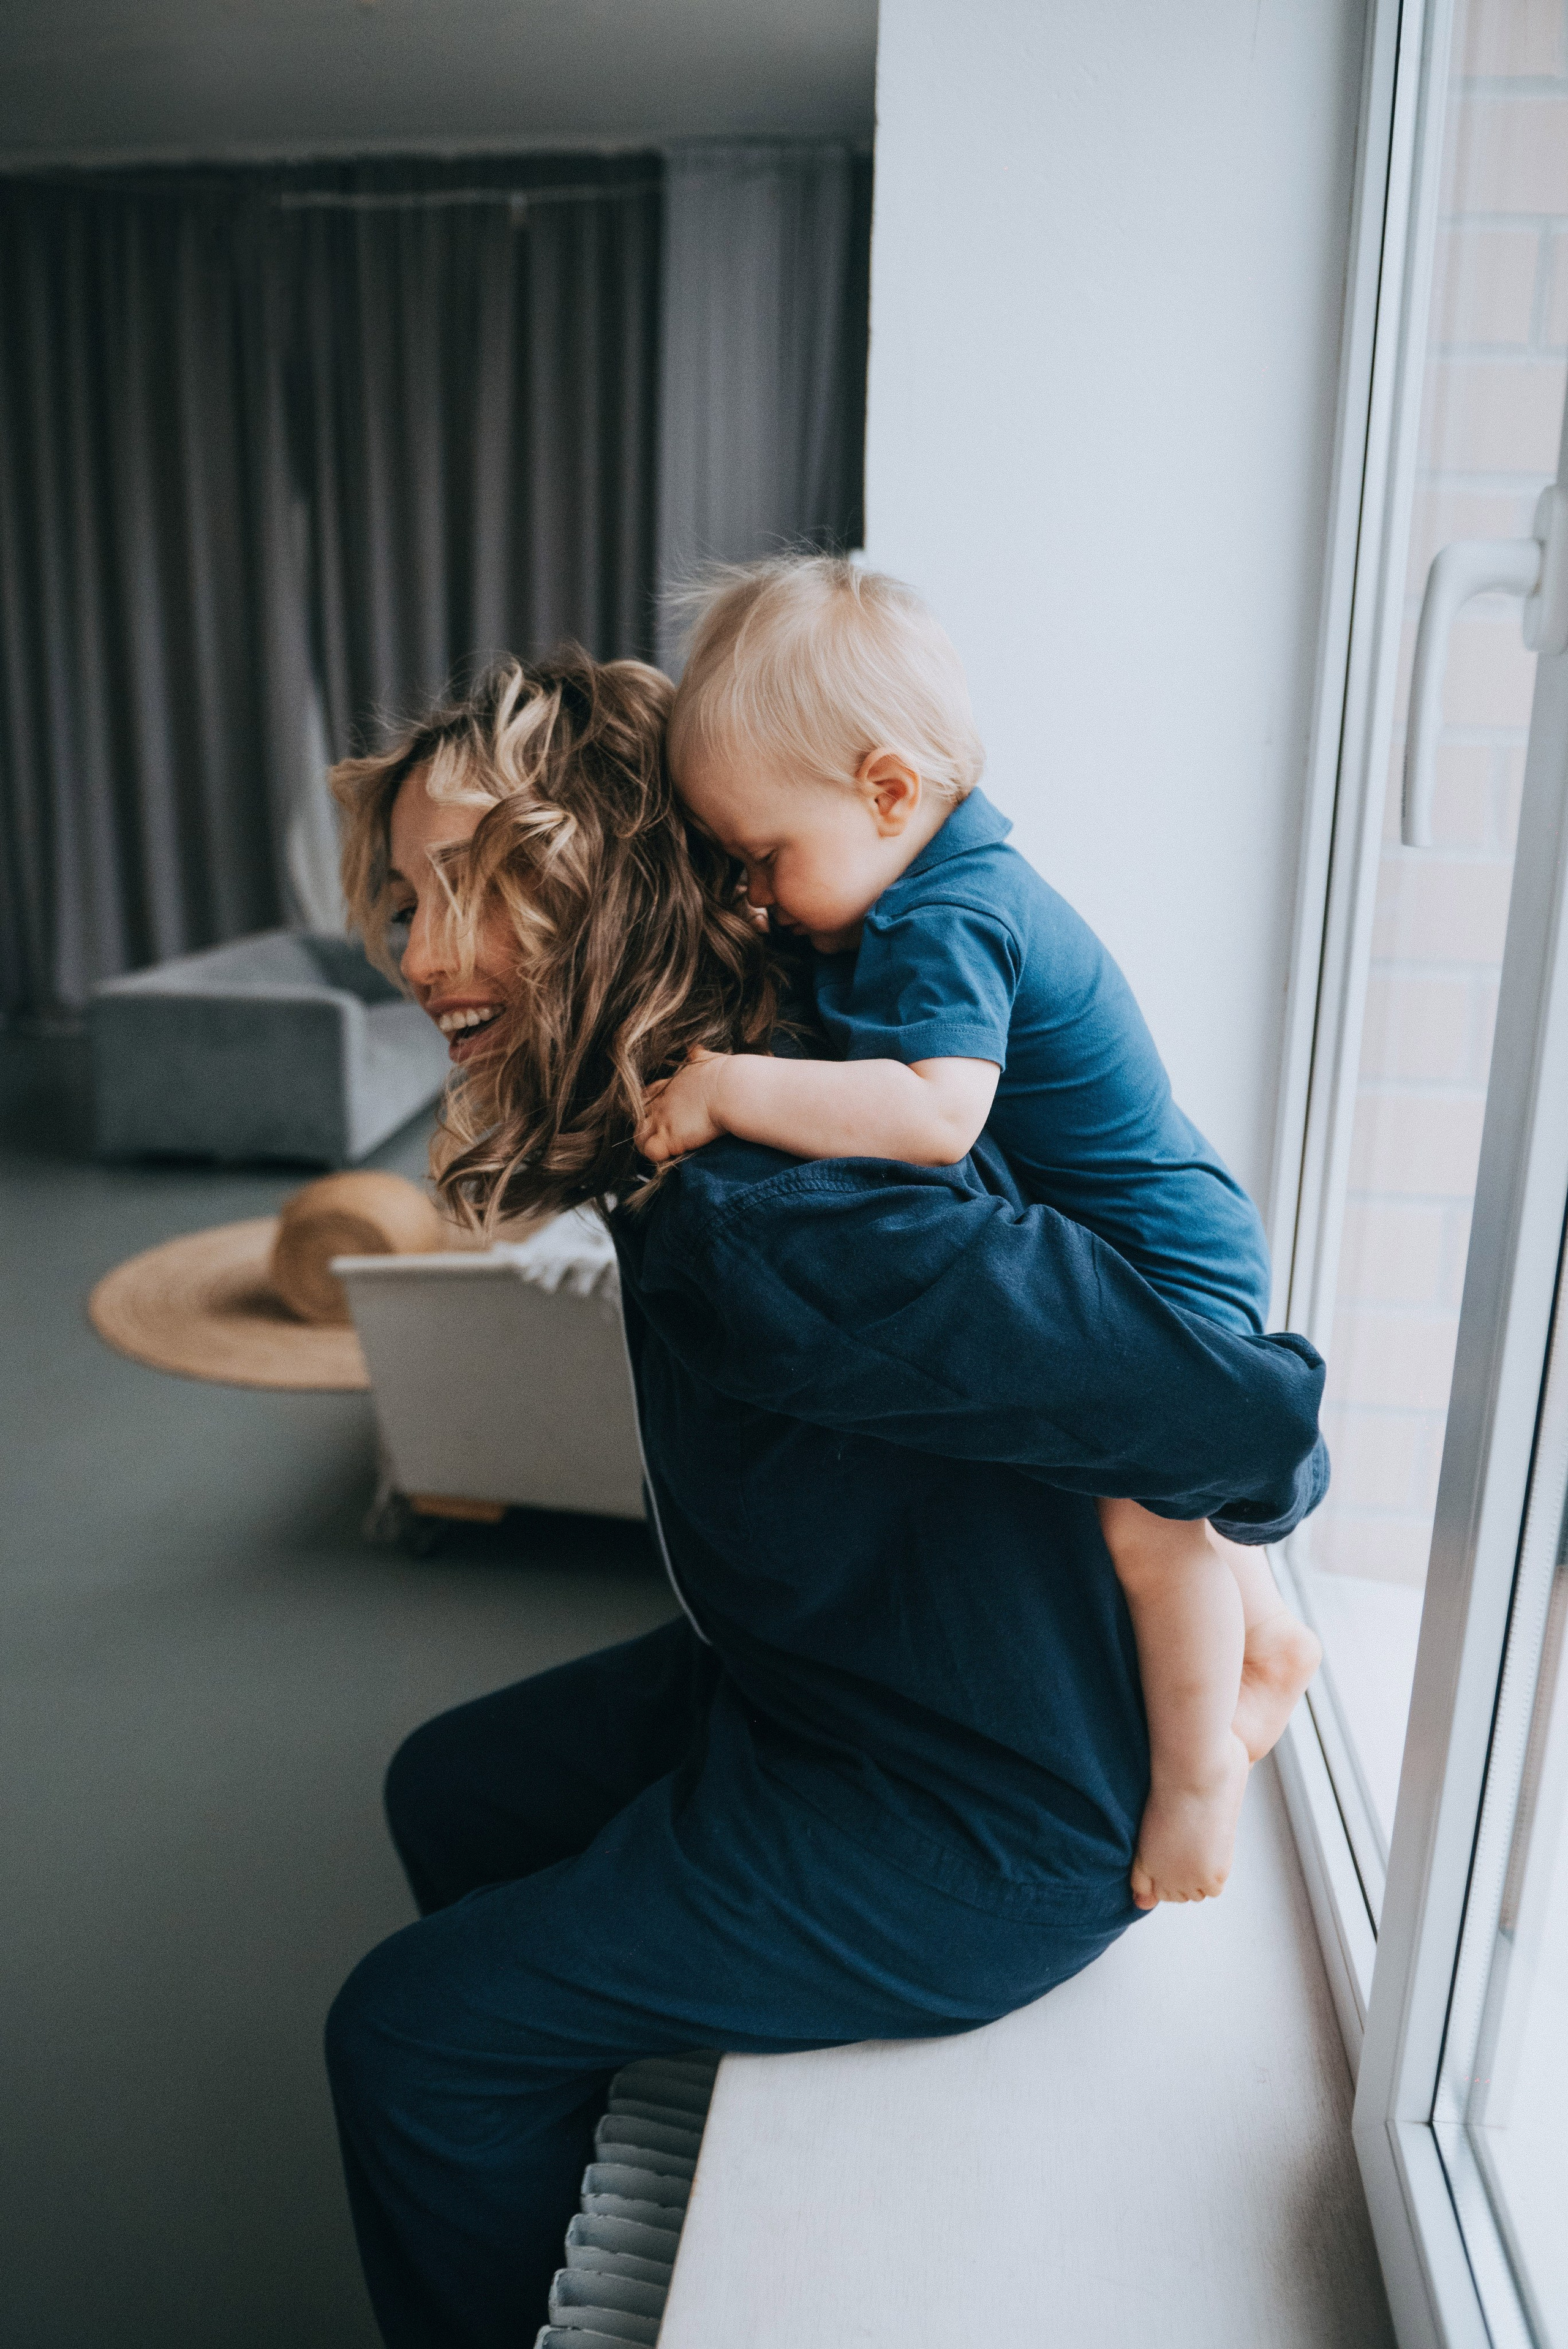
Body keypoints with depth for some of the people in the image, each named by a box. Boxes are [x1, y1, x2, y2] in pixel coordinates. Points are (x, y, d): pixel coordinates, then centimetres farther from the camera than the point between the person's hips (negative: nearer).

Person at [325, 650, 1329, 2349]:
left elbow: (1251, 1413, -32)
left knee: (410, 2036, -3)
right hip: (816, 1684, 9)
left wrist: (1261, 1509, -9)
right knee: (452, 1791, 22)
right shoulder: (687, 1136, -5)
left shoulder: (771, 1221, -36)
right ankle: (568, 2200, 45)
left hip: (986, 1830, -9)